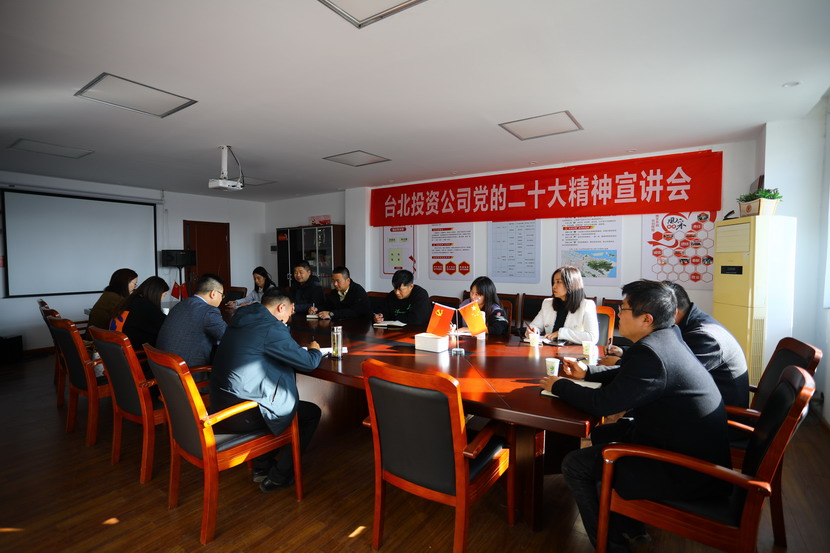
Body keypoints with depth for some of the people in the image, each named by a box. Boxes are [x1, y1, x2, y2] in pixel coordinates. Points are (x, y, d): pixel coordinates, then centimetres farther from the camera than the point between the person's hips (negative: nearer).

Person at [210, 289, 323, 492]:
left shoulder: (241, 317, 9)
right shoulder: (271, 328, -18)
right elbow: (308, 362, -12)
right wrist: (315, 350, 9)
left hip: (218, 405, 9)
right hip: (241, 415, -9)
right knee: (312, 412, 8)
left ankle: (261, 467, 35)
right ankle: (277, 477, 18)